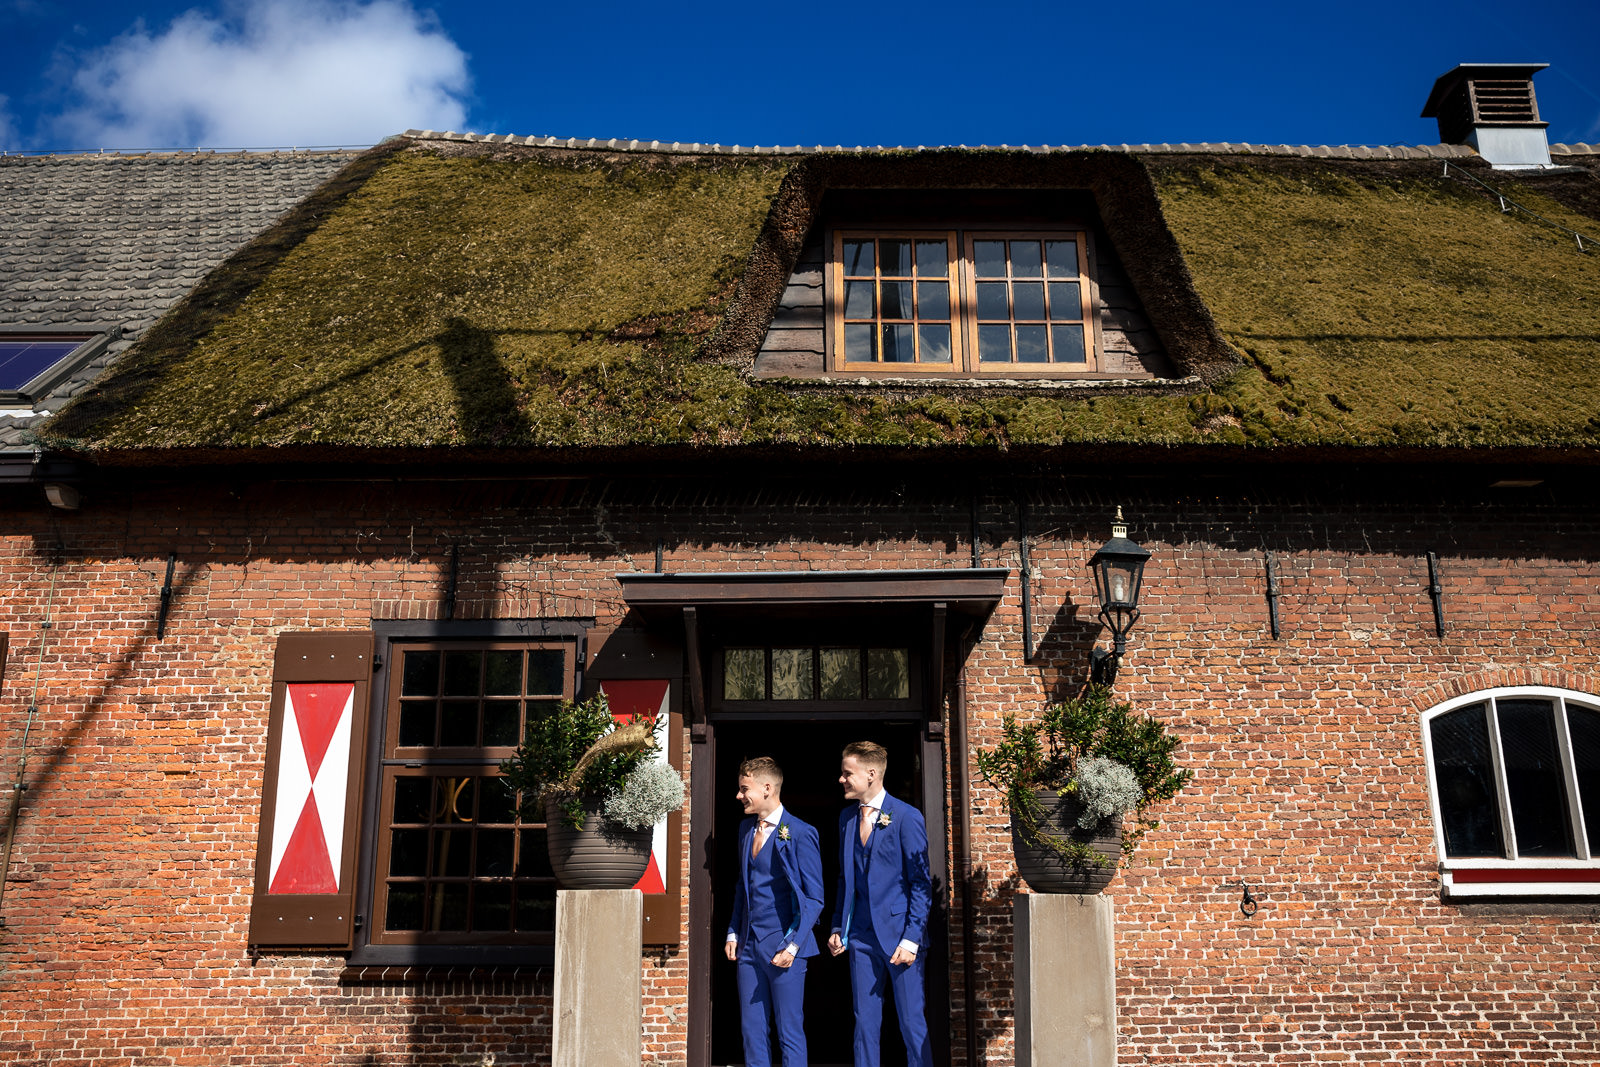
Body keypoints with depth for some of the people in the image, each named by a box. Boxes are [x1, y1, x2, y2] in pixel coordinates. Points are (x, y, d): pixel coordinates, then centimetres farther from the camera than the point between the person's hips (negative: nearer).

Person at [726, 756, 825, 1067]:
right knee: (752, 1031, 10)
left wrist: (792, 946, -15)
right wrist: (733, 933, 11)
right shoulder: (746, 828, 11)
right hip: (749, 946, 7)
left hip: (783, 948, -7)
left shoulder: (800, 833, -11)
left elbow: (814, 898, -9)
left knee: (790, 1033, 1)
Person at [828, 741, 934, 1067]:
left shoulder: (907, 817, -9)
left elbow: (921, 884, -9)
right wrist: (838, 927, 9)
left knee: (912, 1023, 1)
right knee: (865, 1022, 9)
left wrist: (911, 938, -14)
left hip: (899, 934, -5)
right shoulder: (846, 817, 10)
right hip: (861, 936, 5)